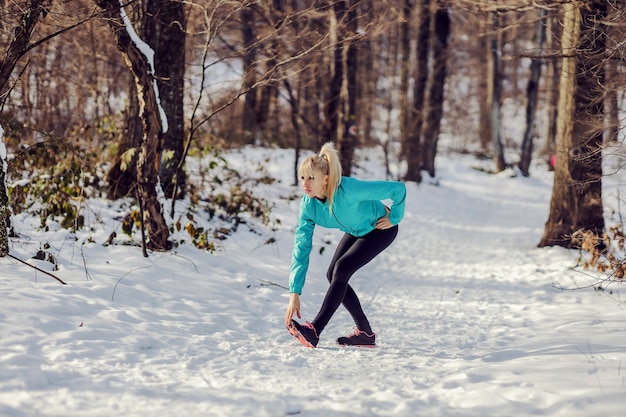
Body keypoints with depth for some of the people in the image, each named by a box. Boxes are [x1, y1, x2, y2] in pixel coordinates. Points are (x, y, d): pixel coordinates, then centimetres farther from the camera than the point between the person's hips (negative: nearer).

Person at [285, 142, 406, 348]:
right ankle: (365, 333, 11)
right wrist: (294, 293, -26)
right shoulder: (308, 204, -21)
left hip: (379, 229, -7)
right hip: (356, 231, 7)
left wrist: (394, 218, -19)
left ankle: (314, 331, -25)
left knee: (342, 269, -22)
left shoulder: (350, 189, -39)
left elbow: (398, 189, -35)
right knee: (333, 274, -2)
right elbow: (301, 249, -20)